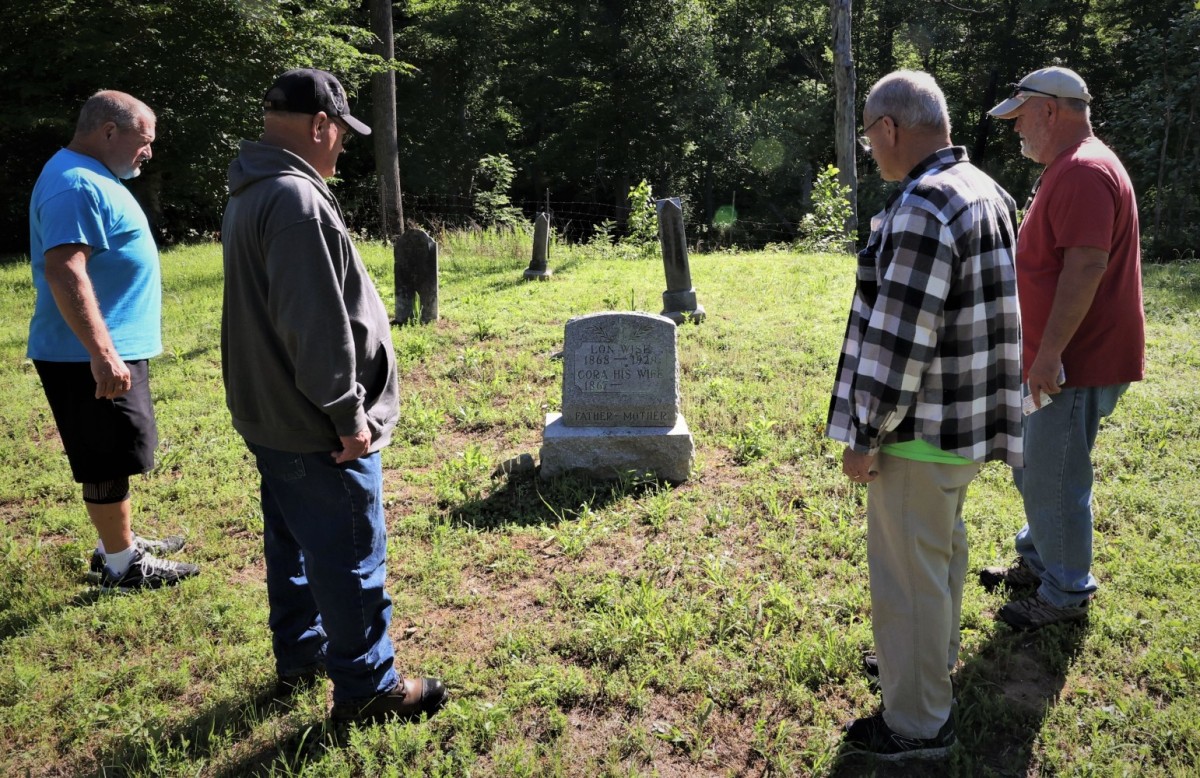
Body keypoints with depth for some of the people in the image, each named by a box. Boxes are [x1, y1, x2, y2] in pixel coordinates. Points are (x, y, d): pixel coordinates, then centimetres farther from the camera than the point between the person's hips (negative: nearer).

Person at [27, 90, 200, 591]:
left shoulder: (88, 177, 16)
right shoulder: (76, 184, -18)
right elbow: (64, 271, -28)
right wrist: (102, 354, -32)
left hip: (113, 348, 10)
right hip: (92, 357, -10)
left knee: (112, 460, 19)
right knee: (110, 462, 0)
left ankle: (120, 543, 32)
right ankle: (121, 565, 11)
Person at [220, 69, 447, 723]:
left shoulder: (252, 195, 13)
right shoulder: (297, 199, -21)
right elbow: (317, 325, -26)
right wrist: (348, 414, -18)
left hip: (272, 416, 11)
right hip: (316, 427, -11)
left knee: (293, 542, 21)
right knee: (350, 556, 1)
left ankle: (300, 655, 37)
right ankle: (366, 686, 15)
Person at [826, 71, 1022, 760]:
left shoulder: (922, 207, -24)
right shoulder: (988, 192, 9)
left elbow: (898, 340, -26)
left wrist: (864, 436, -16)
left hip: (922, 430, -10)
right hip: (971, 420, 10)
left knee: (908, 574, 3)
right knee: (943, 549, 26)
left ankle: (918, 725, 18)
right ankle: (935, 658, 46)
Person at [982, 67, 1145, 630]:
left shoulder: (1084, 171, -19)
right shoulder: (1068, 169, 16)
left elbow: (1086, 266, -27)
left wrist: (1050, 352, -26)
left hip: (1076, 363, -11)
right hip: (1056, 356, 11)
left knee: (1053, 480, -1)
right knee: (1032, 469, 21)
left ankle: (1066, 595, 14)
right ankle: (1039, 562, 36)